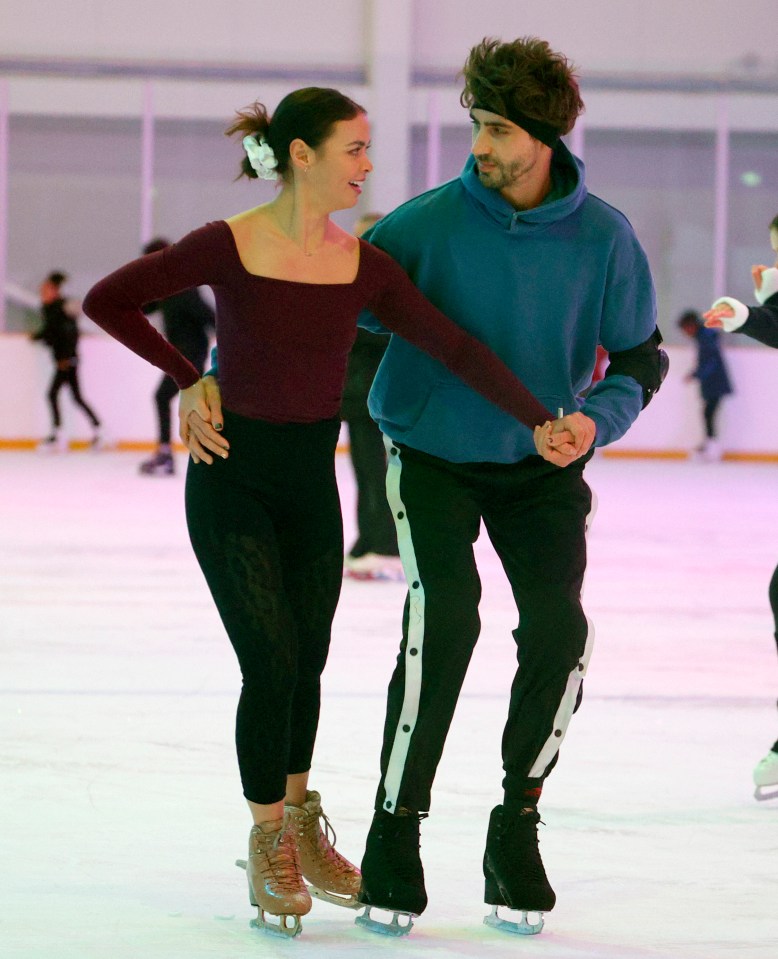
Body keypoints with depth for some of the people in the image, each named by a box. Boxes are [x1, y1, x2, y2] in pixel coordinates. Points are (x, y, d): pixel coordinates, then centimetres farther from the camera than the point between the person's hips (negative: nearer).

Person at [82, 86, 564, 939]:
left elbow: (454, 347, -5)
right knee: (270, 663, -9)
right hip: (234, 477, -4)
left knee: (306, 661, 11)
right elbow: (106, 301, -7)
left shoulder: (362, 265, -2)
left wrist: (538, 420, -13)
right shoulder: (229, 247, -14)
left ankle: (301, 825, 32)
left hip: (311, 479, 4)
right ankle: (268, 847, 9)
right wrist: (187, 378, -5)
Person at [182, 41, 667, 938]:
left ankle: (517, 825, 1)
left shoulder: (603, 237, -12)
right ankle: (396, 829, -11)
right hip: (434, 453, -2)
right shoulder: (430, 222, -15)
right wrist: (212, 383, -19)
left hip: (540, 465, 2)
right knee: (443, 614, -23)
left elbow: (640, 358, -1)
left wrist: (594, 422, -22)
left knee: (559, 625, -17)